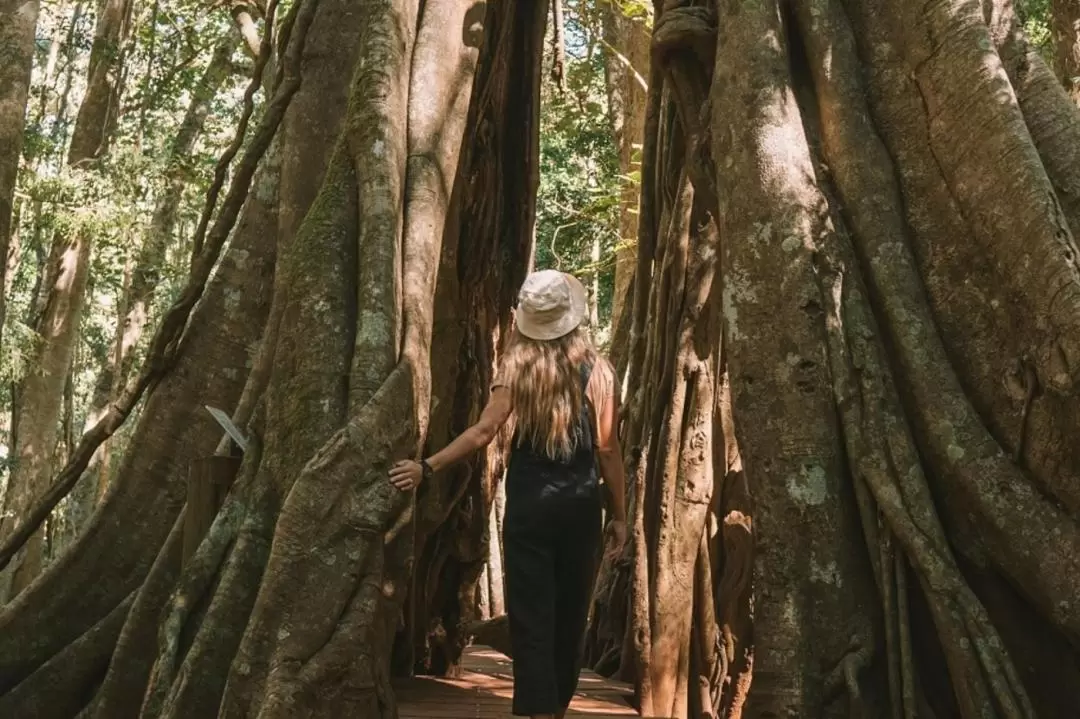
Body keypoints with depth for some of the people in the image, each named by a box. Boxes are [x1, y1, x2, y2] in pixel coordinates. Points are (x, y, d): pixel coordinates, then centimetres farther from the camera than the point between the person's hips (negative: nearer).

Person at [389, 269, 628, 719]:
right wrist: (619, 513, 4)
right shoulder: (595, 368, -2)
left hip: (529, 505, -1)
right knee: (571, 615, 15)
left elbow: (484, 432, -14)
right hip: (580, 505, 2)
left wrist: (427, 467, -9)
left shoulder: (517, 365, -4)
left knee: (531, 616, 1)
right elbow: (608, 448, -3)